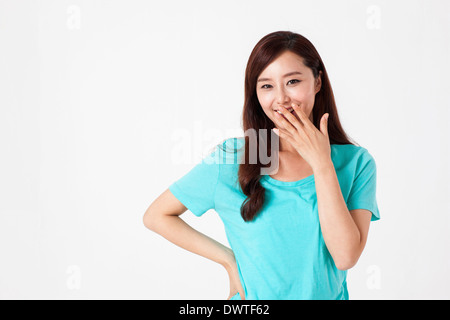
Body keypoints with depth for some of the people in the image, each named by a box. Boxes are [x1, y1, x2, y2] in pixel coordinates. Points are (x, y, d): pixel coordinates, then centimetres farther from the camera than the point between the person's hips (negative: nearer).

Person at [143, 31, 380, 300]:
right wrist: (228, 258, -10)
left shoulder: (356, 162, -10)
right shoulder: (229, 159, -13)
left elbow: (346, 256, -20)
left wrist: (322, 164, -22)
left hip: (329, 295, 1)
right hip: (253, 298, 0)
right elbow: (156, 216, -5)